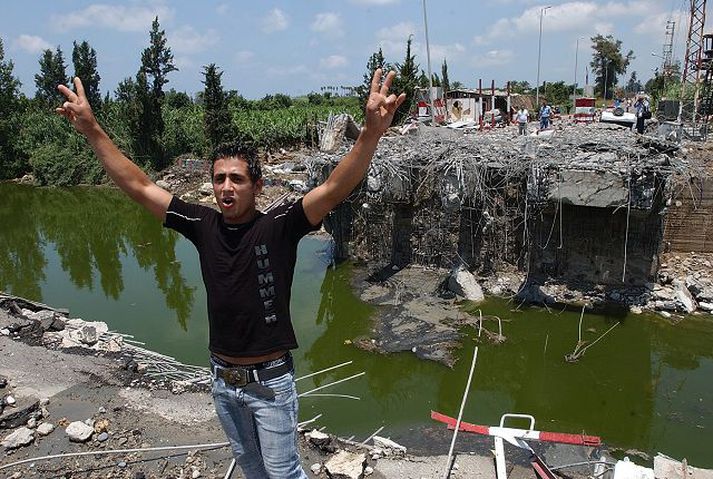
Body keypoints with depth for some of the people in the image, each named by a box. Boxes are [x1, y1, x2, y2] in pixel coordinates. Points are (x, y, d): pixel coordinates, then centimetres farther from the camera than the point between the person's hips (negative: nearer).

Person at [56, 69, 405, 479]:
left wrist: (371, 132, -46)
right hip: (223, 378, 5)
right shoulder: (204, 225, -6)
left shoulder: (279, 227, -17)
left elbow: (334, 189, -31)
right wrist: (92, 129, -5)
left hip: (270, 379, -4)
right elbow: (139, 187, -2)